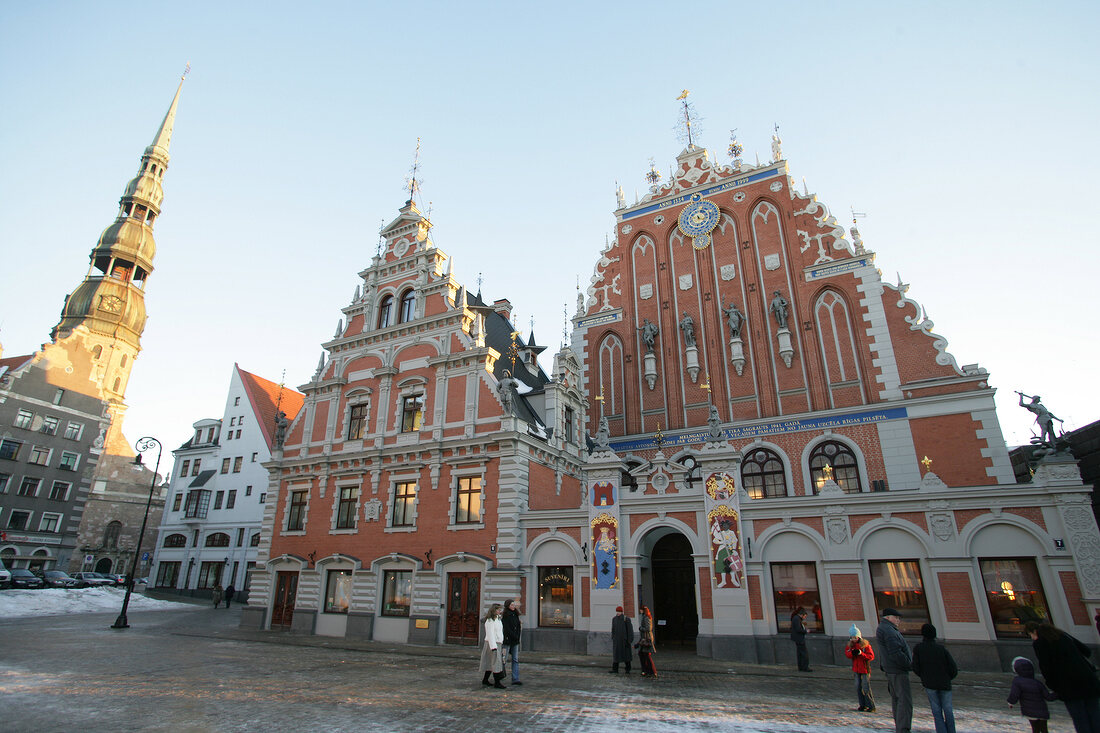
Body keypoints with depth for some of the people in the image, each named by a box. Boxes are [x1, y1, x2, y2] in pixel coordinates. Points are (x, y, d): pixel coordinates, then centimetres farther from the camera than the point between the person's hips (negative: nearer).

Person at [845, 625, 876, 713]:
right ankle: (863, 705, 17)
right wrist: (851, 652, -24)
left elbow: (871, 656, -11)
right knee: (858, 687, 7)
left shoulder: (865, 644, -9)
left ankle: (871, 706, 5)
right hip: (856, 669, 5)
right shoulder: (850, 645, 6)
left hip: (865, 669, -5)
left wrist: (861, 653, -24)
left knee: (866, 688, -5)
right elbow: (847, 655, -2)